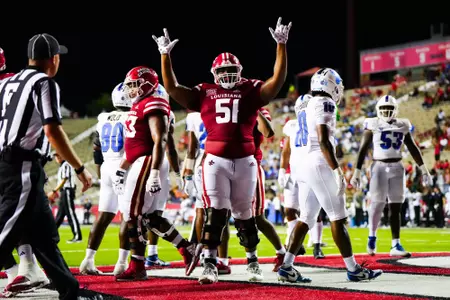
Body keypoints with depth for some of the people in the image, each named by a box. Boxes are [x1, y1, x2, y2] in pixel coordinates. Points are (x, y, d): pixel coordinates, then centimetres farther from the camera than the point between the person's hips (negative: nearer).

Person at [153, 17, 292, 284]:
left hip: (244, 162, 1)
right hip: (216, 161, -1)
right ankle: (210, 264, -4)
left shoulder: (251, 91, 4)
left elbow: (278, 81, -8)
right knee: (216, 213, -7)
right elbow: (172, 88, 3)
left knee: (244, 215, 12)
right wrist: (165, 55, -1)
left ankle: (253, 261, 27)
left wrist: (281, 46, -14)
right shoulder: (205, 93, 6)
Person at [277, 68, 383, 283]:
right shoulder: (323, 105, -10)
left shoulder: (308, 107, 18)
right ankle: (353, 269, 2)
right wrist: (337, 170, -20)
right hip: (320, 165, -9)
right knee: (338, 218, -3)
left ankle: (287, 267, 2)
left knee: (306, 218, 8)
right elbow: (324, 141, -19)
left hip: (307, 166, 9)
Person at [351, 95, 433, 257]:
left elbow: (413, 148, 15)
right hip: (379, 167, -3)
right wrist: (357, 172, -7)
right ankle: (372, 236, 16)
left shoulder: (402, 126, 8)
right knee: (377, 204, -9)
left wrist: (423, 169, 13)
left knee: (395, 207, 1)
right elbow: (363, 149, -2)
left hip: (397, 168, 3)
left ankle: (395, 245, 0)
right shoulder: (373, 125, -1)